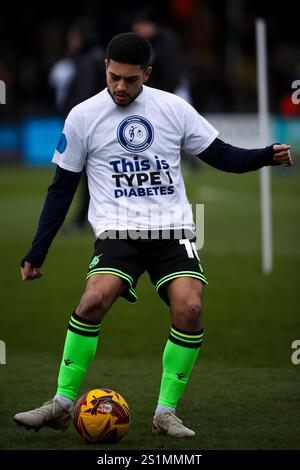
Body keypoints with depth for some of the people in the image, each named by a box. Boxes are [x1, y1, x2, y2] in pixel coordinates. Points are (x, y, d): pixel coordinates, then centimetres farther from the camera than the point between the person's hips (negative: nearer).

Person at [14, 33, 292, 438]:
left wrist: (267, 156, -9)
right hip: (118, 232, -1)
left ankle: (166, 412, -7)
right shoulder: (83, 116, 3)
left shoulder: (174, 108, 5)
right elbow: (61, 189, 9)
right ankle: (62, 403, -14)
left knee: (189, 310, -21)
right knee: (94, 301, -27)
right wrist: (36, 254, 7)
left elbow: (220, 155, 11)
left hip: (173, 230, 1)